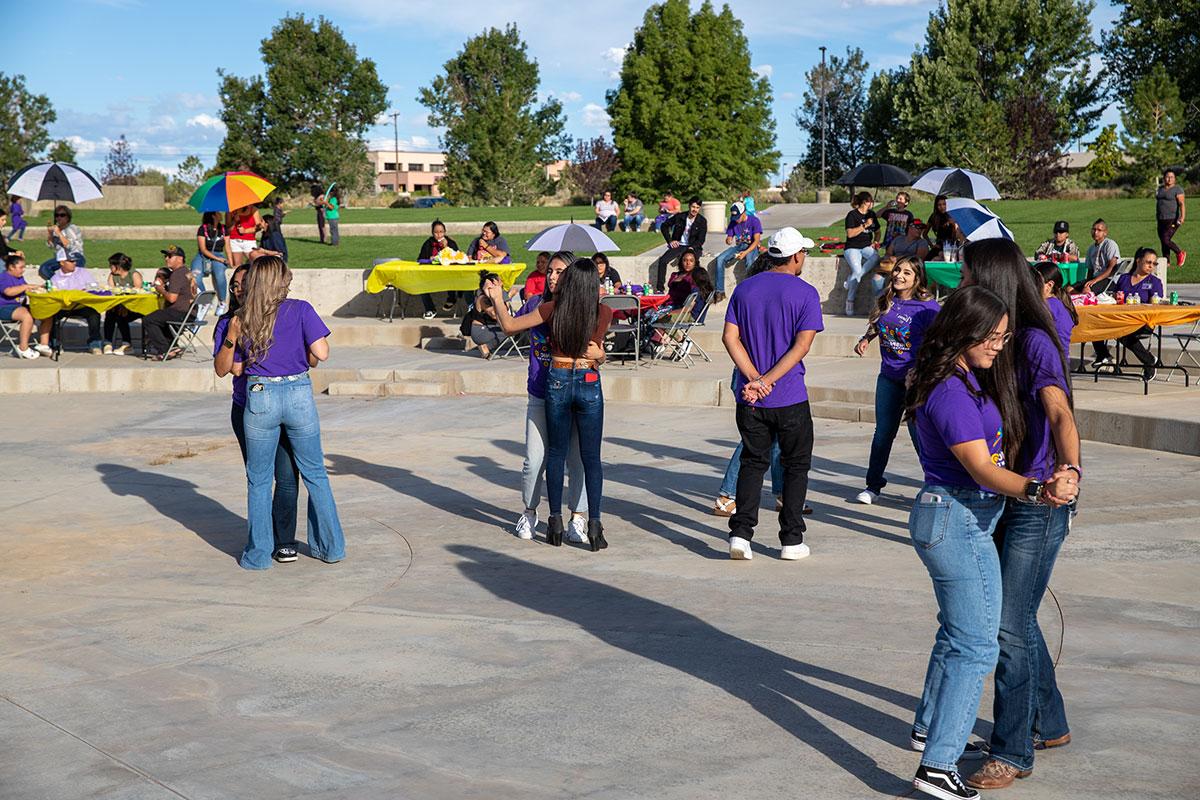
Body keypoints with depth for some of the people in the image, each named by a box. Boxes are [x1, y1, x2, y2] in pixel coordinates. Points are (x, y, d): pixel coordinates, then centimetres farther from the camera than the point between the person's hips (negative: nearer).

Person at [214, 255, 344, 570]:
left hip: (259, 399, 1)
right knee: (315, 474, 13)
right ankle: (330, 547, 19)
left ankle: (259, 554, 16)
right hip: (299, 394, -1)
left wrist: (231, 336, 2)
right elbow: (321, 353, -11)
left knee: (259, 480, 12)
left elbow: (229, 369, 7)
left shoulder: (242, 320, 4)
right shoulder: (300, 310, -3)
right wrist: (305, 362, 9)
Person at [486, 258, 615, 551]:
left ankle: (555, 523, 16)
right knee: (591, 458, 5)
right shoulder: (604, 313, -6)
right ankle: (594, 525, 0)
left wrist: (498, 298, 15)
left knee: (556, 454, 13)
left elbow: (509, 326, 1)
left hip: (557, 383, 1)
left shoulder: (553, 309, -7)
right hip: (590, 385, -1)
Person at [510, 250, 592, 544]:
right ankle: (529, 513, 24)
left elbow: (599, 353, 1)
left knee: (576, 460, 4)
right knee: (534, 461, 1)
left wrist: (597, 353, -22)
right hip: (541, 395, 1)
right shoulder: (536, 304, 3)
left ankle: (577, 518, 21)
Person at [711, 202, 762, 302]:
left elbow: (756, 240, -15)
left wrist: (745, 252, -29)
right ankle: (720, 292, -21)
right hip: (738, 246, 5)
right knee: (720, 259, -21)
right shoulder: (733, 223, 8)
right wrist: (728, 241, -20)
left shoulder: (754, 221, -8)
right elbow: (728, 239, 8)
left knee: (749, 262, -40)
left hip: (751, 247, -5)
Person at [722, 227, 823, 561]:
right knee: (796, 466, 10)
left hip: (750, 397, 4)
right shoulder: (805, 293, -6)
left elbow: (730, 337, -2)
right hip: (790, 398, -3)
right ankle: (792, 540, 11)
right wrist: (768, 380, -16)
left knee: (753, 462, 14)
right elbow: (802, 345, -15)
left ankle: (740, 532, 1)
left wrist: (755, 378, -9)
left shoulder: (744, 288, 7)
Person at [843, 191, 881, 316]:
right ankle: (850, 301, -16)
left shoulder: (872, 214, 15)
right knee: (857, 270, -29)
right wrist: (865, 225, -14)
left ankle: (850, 282, -27)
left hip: (867, 247, 5)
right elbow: (850, 233, -14)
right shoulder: (852, 214, -5)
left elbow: (877, 231, 26)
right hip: (852, 248, -5)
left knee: (876, 257, -31)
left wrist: (875, 241, 6)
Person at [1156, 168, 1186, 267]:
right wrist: (1157, 216, 23)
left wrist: (1182, 217, -27)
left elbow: (1181, 204, -15)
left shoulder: (1177, 189, -8)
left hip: (1173, 219, -7)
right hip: (1161, 220, 7)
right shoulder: (1160, 189, 13)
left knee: (1166, 240, -14)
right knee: (1163, 242, 7)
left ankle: (1180, 253, 8)